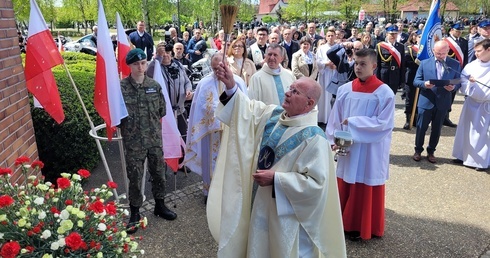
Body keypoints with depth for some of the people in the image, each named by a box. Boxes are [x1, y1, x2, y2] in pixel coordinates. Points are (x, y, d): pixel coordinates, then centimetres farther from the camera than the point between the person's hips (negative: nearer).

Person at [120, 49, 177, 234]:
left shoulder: (155, 86, 1)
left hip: (155, 139, 3)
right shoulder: (121, 87, -10)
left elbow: (162, 111, 10)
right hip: (133, 142, -3)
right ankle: (134, 213, 23)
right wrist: (129, 128, -1)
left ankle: (160, 206, 34)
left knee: (159, 174, 14)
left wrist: (154, 126, 7)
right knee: (135, 178, 6)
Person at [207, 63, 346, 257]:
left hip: (287, 212, -7)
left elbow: (316, 183, -25)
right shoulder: (273, 114, -2)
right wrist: (231, 87, -13)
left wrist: (276, 178, -27)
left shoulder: (314, 137, -23)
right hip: (260, 203, 7)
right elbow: (247, 110, 4)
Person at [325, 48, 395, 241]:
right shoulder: (345, 89, 1)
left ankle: (363, 228, 26)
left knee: (366, 190, 8)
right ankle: (345, 223, 31)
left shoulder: (385, 93, -10)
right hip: (347, 149, 4)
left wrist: (353, 122, -18)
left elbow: (384, 124, -16)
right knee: (345, 188, 13)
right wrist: (334, 140, -8)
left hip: (370, 151, -4)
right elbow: (335, 118, 4)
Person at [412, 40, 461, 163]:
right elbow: (416, 81, -1)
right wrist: (424, 84, -22)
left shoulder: (455, 64, 1)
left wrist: (453, 87, -19)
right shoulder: (424, 63, -1)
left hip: (442, 103, 1)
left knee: (436, 130, 13)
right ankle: (418, 150, 25)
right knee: (421, 128, 7)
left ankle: (431, 151, 29)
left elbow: (458, 83, 4)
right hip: (426, 101, -1)